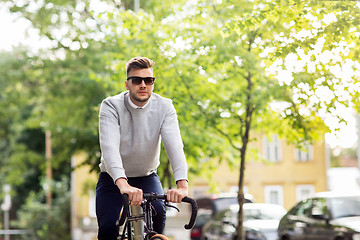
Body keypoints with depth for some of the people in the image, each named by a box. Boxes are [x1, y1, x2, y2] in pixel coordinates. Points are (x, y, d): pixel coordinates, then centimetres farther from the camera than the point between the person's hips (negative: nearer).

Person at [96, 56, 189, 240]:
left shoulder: (164, 107, -15)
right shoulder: (111, 106, -20)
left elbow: (174, 144, -29)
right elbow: (109, 146, -35)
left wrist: (182, 184, -47)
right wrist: (122, 183, -53)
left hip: (147, 177, 1)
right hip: (113, 178, -1)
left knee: (157, 211, -27)